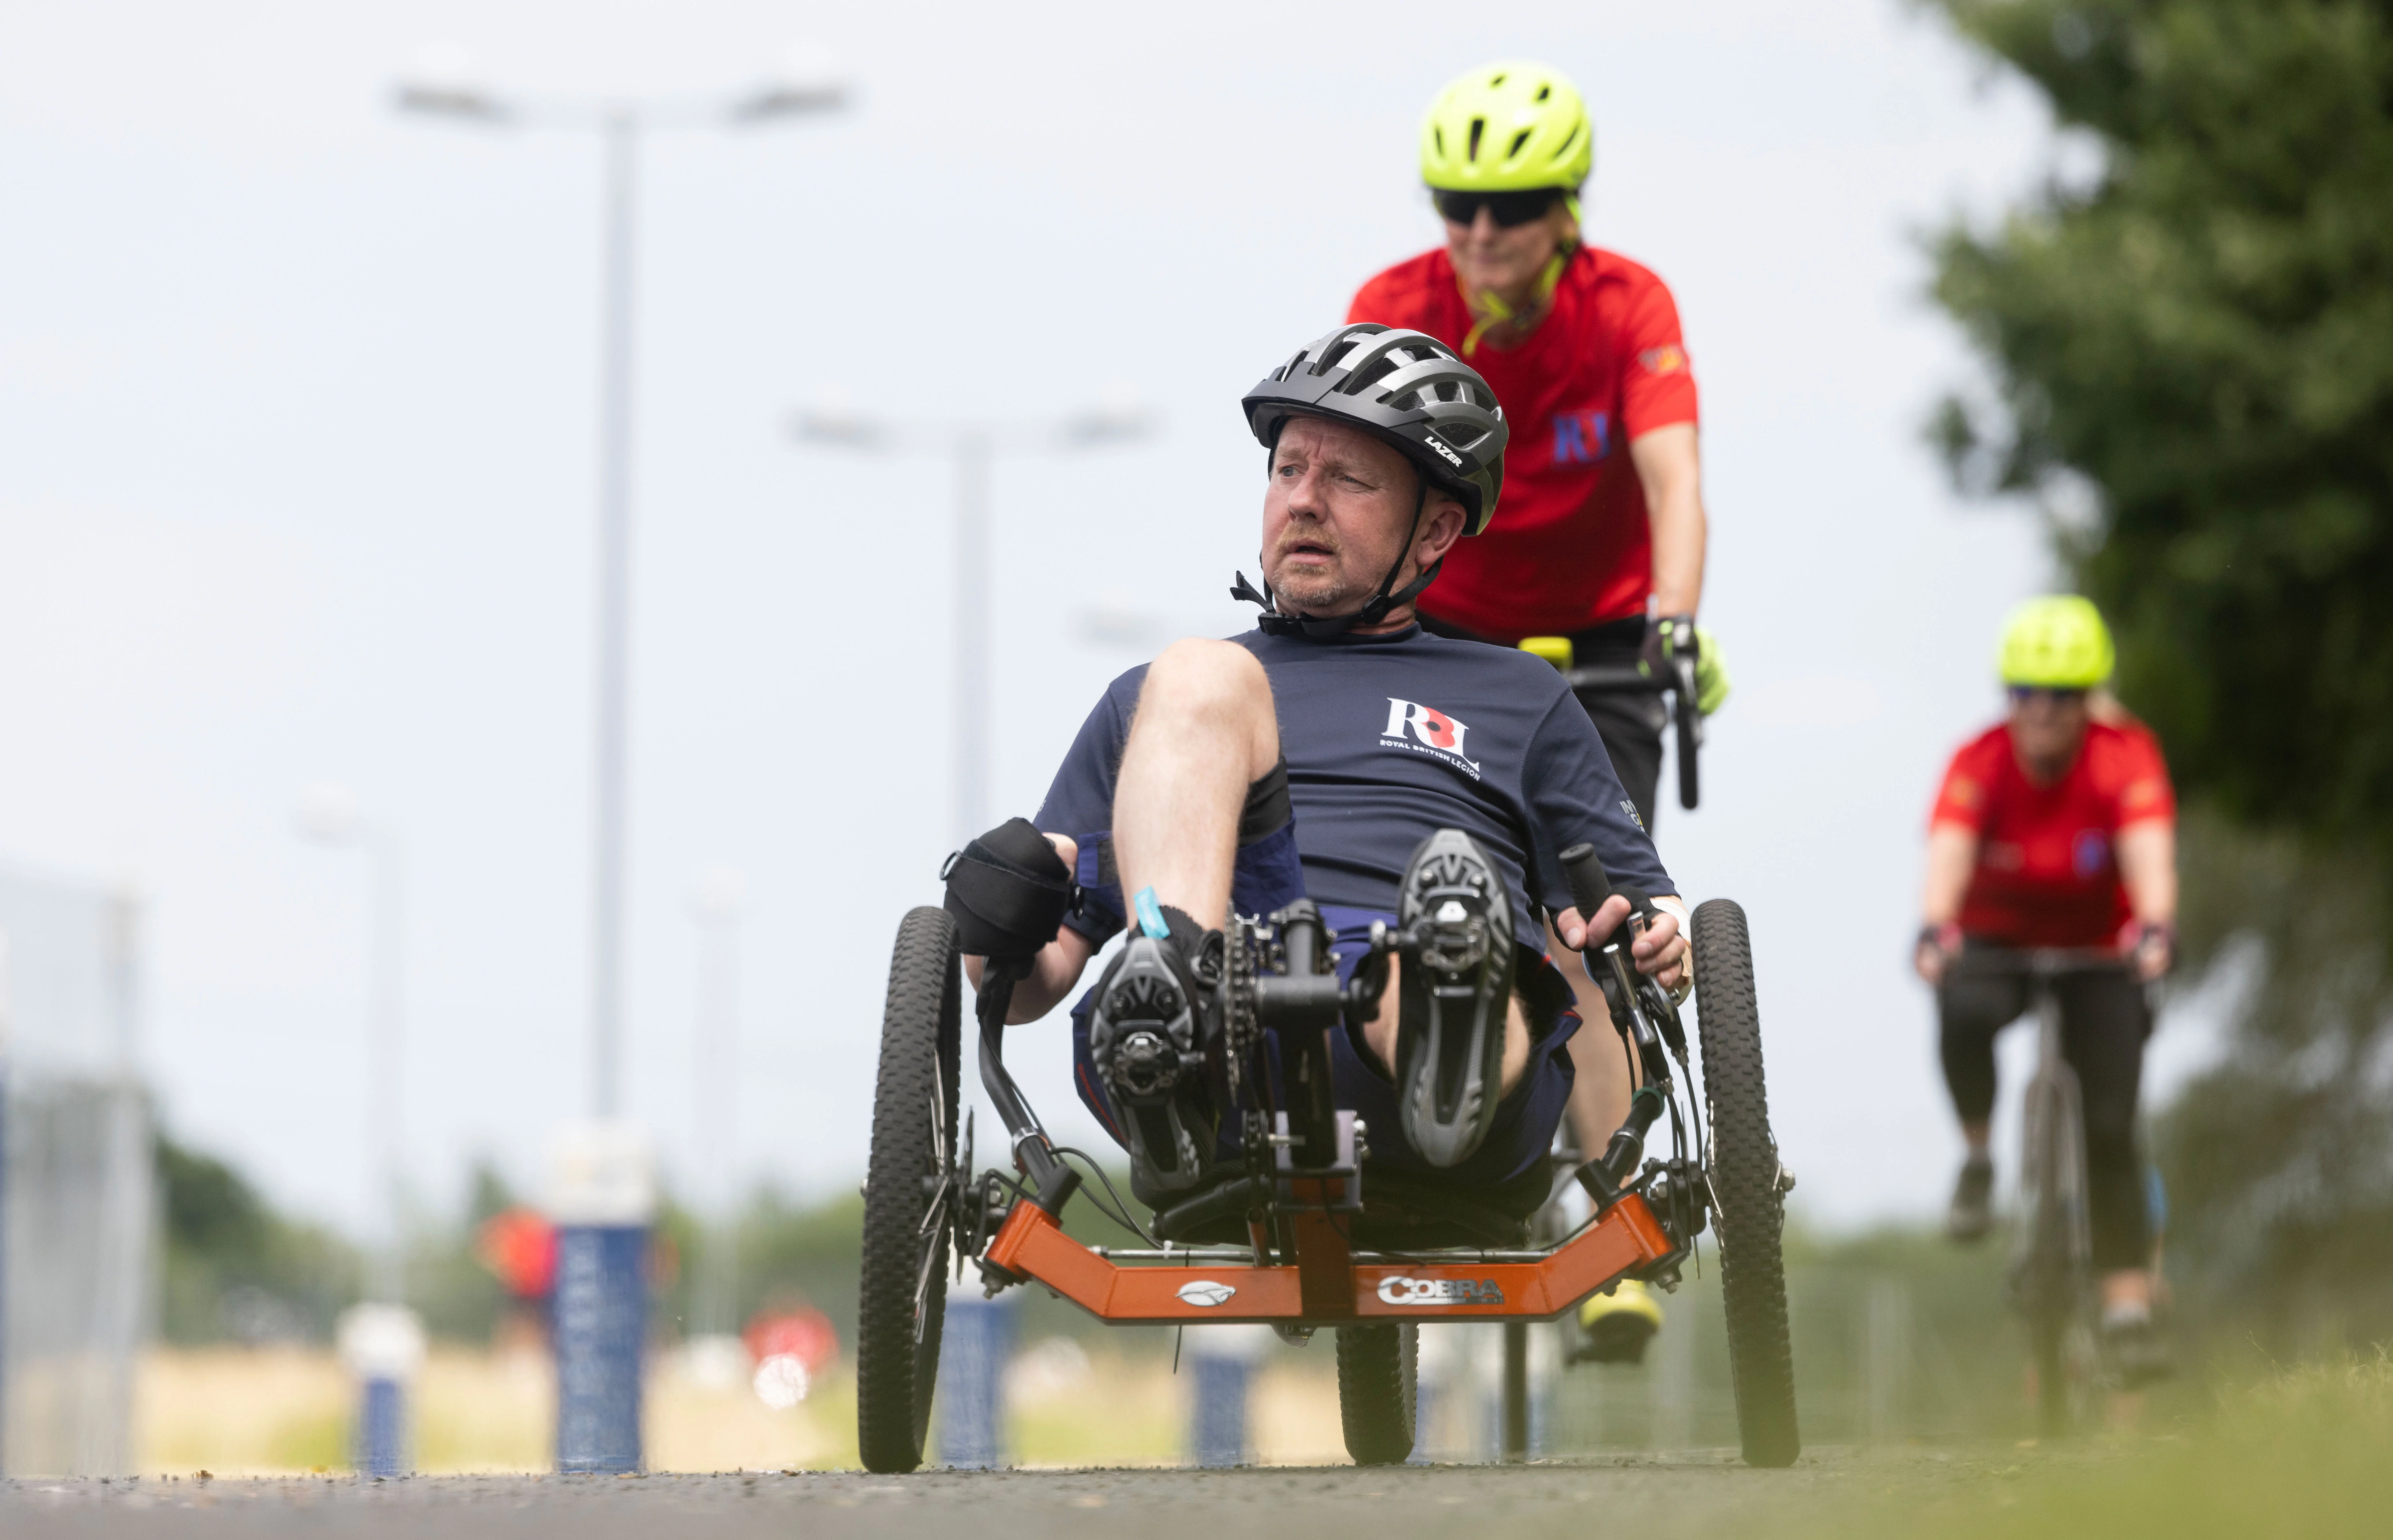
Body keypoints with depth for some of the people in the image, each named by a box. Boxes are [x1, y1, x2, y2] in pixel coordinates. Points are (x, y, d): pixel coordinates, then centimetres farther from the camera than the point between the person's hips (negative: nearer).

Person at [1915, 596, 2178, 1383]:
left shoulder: (2125, 757, -22)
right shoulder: (1981, 764, -22)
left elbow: (2149, 852, -37)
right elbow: (1949, 853, -37)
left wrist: (2155, 927, -57)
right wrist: (1934, 930, -58)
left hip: (2100, 953, 0)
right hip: (1997, 942, 0)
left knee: (2109, 1127, -12)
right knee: (1964, 1014, -35)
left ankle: (2128, 1307, -6)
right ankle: (1978, 1158, -10)